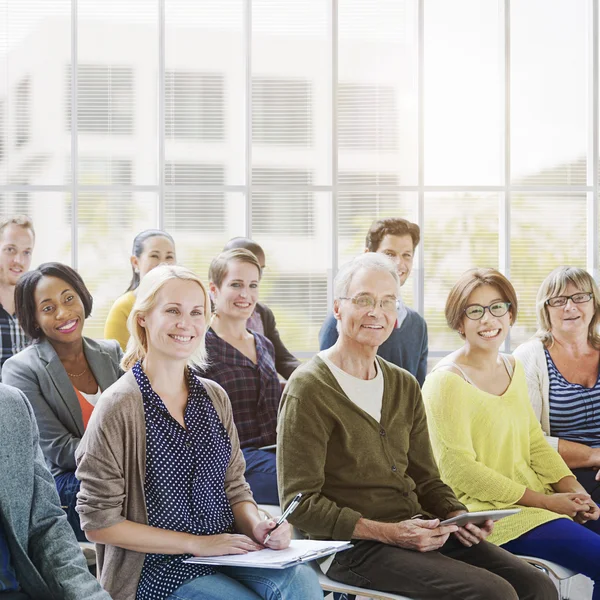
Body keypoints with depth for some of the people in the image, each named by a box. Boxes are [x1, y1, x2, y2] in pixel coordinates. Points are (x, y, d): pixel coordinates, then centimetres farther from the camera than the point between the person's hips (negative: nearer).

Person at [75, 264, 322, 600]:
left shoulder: (214, 397, 10)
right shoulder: (119, 407, -8)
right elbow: (99, 522, -9)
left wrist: (257, 526, -6)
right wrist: (196, 543, -12)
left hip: (228, 553, 5)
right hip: (159, 569, -5)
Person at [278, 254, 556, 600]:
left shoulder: (405, 386, 15)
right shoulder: (308, 390, -7)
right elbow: (301, 503, -11)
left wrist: (458, 516, -3)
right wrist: (388, 532, -19)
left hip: (418, 530, 7)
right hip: (353, 547, -7)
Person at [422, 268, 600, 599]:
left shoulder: (512, 368, 11)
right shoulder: (445, 382, -13)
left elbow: (535, 441, 14)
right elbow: (460, 470, -16)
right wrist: (543, 501, -15)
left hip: (537, 496, 8)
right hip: (487, 511, -8)